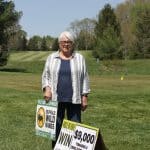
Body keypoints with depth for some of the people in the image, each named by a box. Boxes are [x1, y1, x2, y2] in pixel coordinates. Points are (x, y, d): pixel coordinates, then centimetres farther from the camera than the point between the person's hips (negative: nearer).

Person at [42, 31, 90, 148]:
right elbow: (46, 75, 8)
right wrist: (47, 88, -9)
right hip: (56, 98, 1)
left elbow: (84, 78, 4)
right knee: (56, 126, 5)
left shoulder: (80, 58, 5)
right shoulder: (51, 58, 8)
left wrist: (84, 97, 0)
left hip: (74, 99, -1)